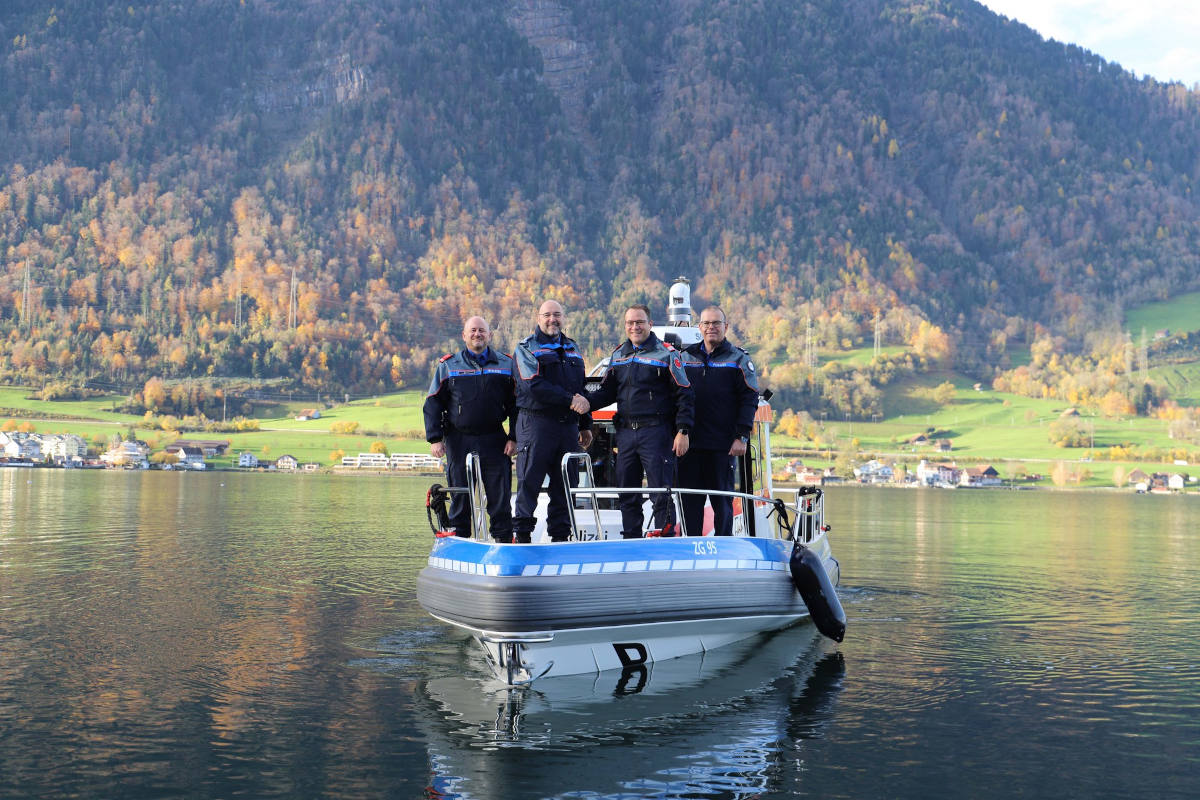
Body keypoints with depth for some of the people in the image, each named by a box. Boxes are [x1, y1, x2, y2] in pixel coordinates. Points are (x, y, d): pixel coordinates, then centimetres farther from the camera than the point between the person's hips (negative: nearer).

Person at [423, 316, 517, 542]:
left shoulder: (506, 365, 9)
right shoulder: (448, 365, 7)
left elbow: (516, 403, 10)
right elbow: (433, 403, 7)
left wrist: (514, 437, 1)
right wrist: (434, 438, -2)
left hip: (494, 440, 0)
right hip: (458, 440, 0)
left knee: (500, 492, -2)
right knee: (460, 494, 4)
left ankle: (503, 537, 7)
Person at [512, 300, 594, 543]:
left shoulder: (572, 348, 21)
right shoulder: (526, 348, 2)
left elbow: (581, 389, 25)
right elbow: (534, 386, -13)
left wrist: (586, 425, 20)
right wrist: (570, 400, -16)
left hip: (568, 426, 5)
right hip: (536, 424, -5)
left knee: (565, 484, 5)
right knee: (529, 481, -6)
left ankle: (560, 534, 11)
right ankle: (522, 532, 0)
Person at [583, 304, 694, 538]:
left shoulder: (666, 354, -3)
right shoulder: (618, 355, 15)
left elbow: (683, 394, -5)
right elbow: (607, 391, 20)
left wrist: (683, 431, -12)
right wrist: (587, 401, 0)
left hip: (656, 431, -6)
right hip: (625, 432, 6)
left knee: (661, 490, -6)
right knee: (626, 492, 10)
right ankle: (630, 540, 20)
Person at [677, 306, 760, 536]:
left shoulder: (738, 359, 3)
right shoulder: (686, 357, 12)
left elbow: (749, 400, -3)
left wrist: (742, 437, -11)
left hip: (723, 445, -3)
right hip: (690, 443, 3)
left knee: (722, 500, 3)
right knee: (690, 499, 4)